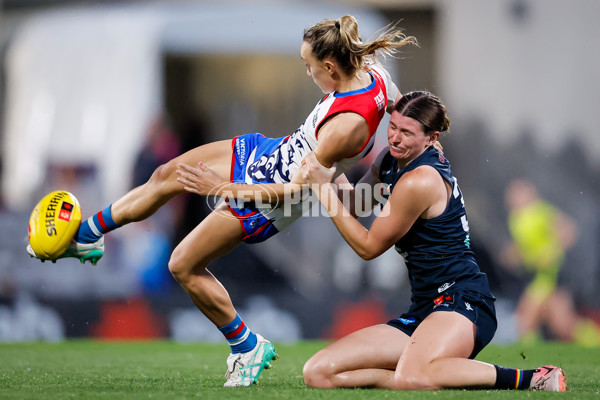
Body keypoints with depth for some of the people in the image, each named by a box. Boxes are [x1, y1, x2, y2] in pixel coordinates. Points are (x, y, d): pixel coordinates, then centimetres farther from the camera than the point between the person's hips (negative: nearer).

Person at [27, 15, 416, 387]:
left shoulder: (347, 127, -38)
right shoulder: (371, 70, -15)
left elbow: (298, 190, -30)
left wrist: (224, 189, -24)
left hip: (266, 198, -9)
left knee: (184, 266, 1)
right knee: (166, 175, 15)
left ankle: (248, 348, 18)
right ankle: (86, 236, 37)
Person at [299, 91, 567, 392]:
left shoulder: (420, 181, -15)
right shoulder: (392, 160, 12)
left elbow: (369, 247, -7)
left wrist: (324, 189, -4)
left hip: (462, 301, -9)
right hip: (422, 311, 9)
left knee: (411, 379, -41)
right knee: (318, 373, -6)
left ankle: (533, 379, -25)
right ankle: (443, 376, -4)